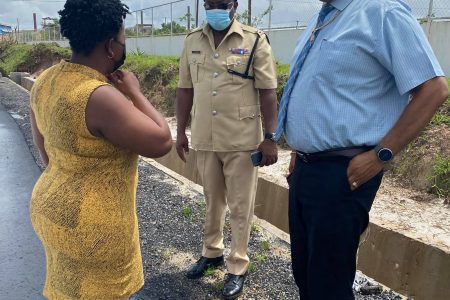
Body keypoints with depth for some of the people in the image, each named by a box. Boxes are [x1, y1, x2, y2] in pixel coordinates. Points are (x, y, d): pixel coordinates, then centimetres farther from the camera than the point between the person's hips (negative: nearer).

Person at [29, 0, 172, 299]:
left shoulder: (47, 81, 0)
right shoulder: (99, 97, -28)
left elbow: (47, 151, 9)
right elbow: (161, 142, -22)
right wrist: (134, 92, -11)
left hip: (56, 207, 8)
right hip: (91, 223, -8)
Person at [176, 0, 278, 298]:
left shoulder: (255, 41, -6)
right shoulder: (192, 41, 6)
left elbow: (268, 92, -7)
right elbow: (186, 90, 10)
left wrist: (270, 137, -11)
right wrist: (181, 131, 10)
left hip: (242, 140, -3)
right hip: (205, 139, 4)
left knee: (241, 205, 7)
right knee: (213, 199, 19)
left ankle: (238, 267, 24)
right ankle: (212, 251, 39)